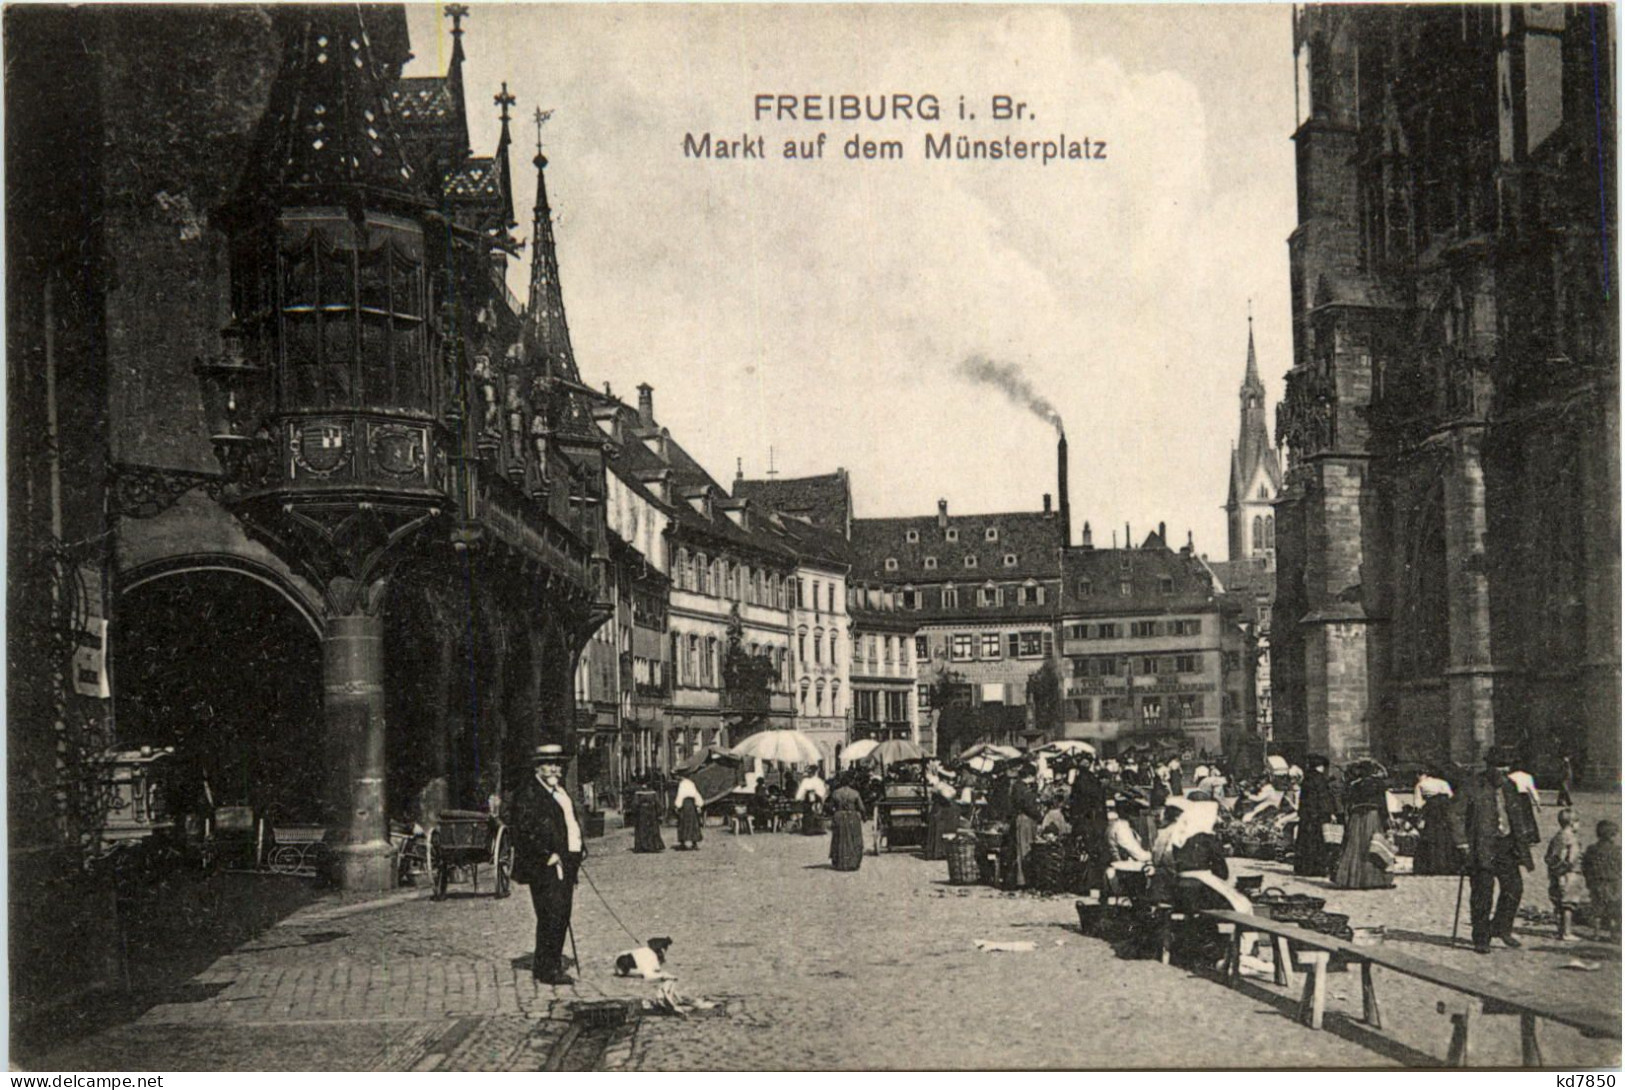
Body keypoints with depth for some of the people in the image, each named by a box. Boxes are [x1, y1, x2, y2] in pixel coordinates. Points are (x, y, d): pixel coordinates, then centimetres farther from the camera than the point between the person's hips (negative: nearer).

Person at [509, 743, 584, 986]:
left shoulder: (560, 791, 18)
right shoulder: (528, 793, -10)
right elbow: (523, 830, -17)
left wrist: (579, 848, 13)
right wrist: (546, 855, -18)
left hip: (565, 862, 9)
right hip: (544, 866, -9)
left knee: (561, 915, 10)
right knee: (551, 915, -10)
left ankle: (544, 966, 19)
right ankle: (547, 969, -4)